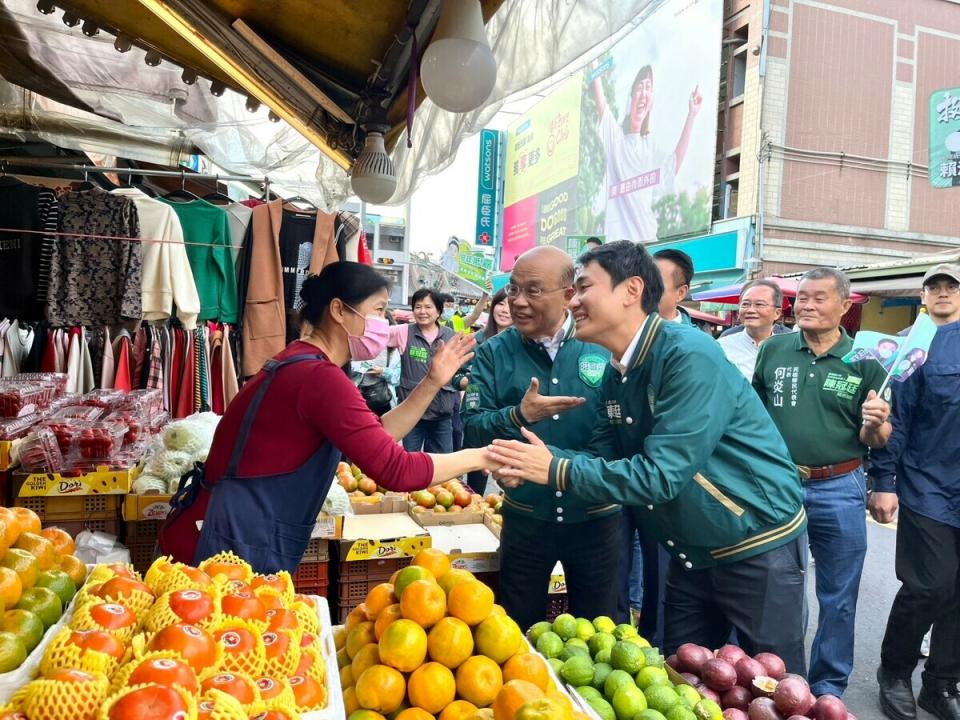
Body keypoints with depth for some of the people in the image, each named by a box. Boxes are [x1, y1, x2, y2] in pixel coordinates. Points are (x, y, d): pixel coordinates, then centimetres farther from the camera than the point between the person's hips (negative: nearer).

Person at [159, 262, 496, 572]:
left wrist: (432, 383, 5)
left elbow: (375, 441, 10)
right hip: (228, 546, -10)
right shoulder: (319, 377, -22)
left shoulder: (304, 366, 11)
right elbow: (395, 469, -25)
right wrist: (480, 457, -13)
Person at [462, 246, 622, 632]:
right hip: (525, 517, 1)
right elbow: (471, 431, -10)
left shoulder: (604, 347, -7)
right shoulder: (494, 353, -5)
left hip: (596, 516, 0)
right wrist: (518, 416, -28)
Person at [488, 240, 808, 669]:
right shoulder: (616, 374, 1)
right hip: (693, 553, 8)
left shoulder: (691, 356, -26)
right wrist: (531, 463, -16)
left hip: (758, 548, -7)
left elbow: (661, 475, -30)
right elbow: (601, 456, 1)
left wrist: (556, 470, -29)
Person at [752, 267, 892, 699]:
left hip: (839, 490, -1)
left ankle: (828, 687, 33)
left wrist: (876, 424, -21)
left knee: (838, 599, 12)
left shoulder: (864, 362, -3)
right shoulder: (773, 350, 0)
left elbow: (875, 441, 0)